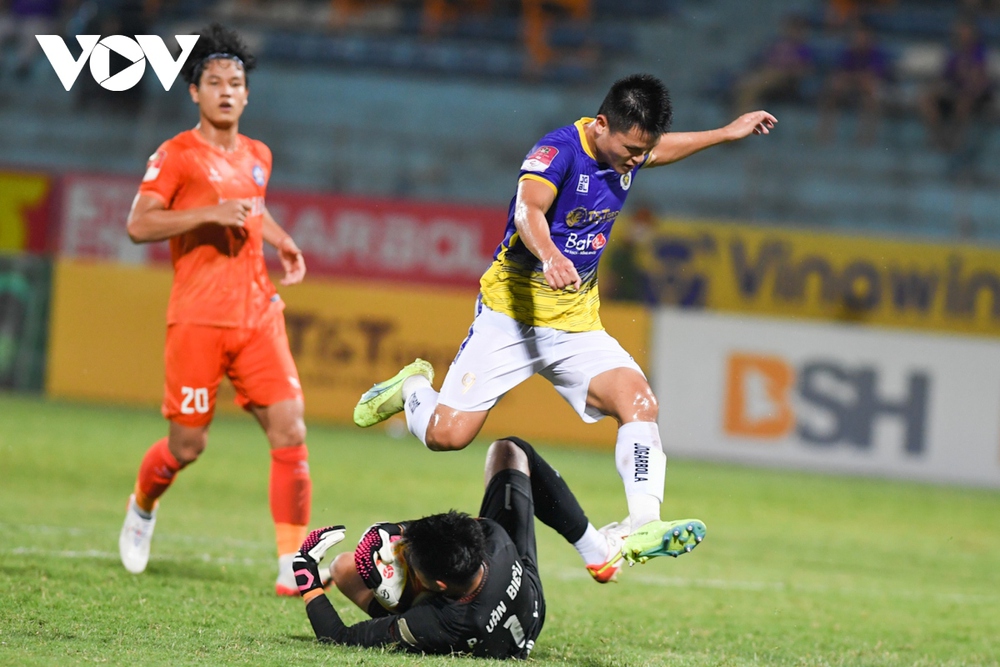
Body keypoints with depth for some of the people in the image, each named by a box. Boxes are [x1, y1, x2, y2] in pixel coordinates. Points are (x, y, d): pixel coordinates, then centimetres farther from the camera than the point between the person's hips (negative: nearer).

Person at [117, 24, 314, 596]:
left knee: (290, 430, -10)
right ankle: (143, 506, 36)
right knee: (187, 446, 2)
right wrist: (211, 212, -22)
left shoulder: (257, 156, 15)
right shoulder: (177, 155, -5)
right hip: (198, 318, -5)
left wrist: (283, 242, 16)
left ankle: (293, 564, -8)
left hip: (258, 313, 5)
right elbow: (139, 225, -14)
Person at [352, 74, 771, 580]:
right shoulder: (559, 150, -20)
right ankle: (412, 388, 24)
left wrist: (726, 133, 32)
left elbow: (662, 149, 29)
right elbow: (528, 209, -39)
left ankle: (644, 521, -24)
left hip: (577, 326, 6)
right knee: (448, 434, -9)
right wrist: (549, 255, -58)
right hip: (512, 314, -6)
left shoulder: (626, 150, 3)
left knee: (640, 402, -20)